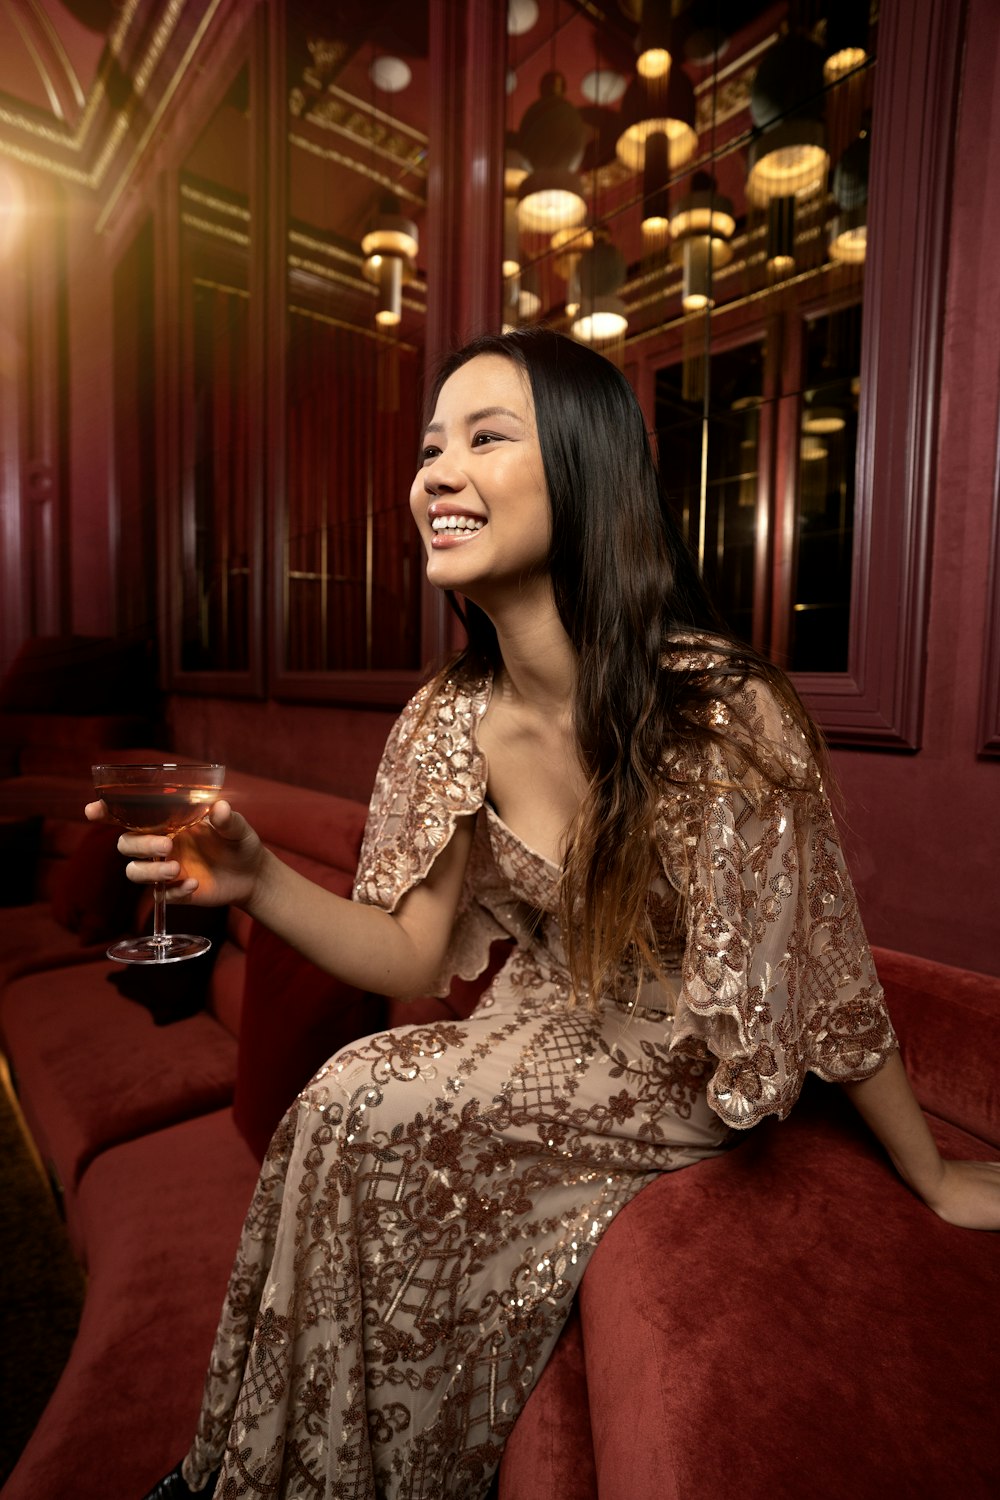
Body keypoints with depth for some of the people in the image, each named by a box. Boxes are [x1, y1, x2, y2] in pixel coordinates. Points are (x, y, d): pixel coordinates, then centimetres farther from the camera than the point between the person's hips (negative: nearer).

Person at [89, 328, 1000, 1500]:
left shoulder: (721, 708, -27)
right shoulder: (450, 722, -10)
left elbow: (827, 972, -16)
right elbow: (416, 961, -5)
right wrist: (258, 881, -20)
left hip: (674, 1087, -4)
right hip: (534, 1050, 4)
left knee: (363, 1104, -20)